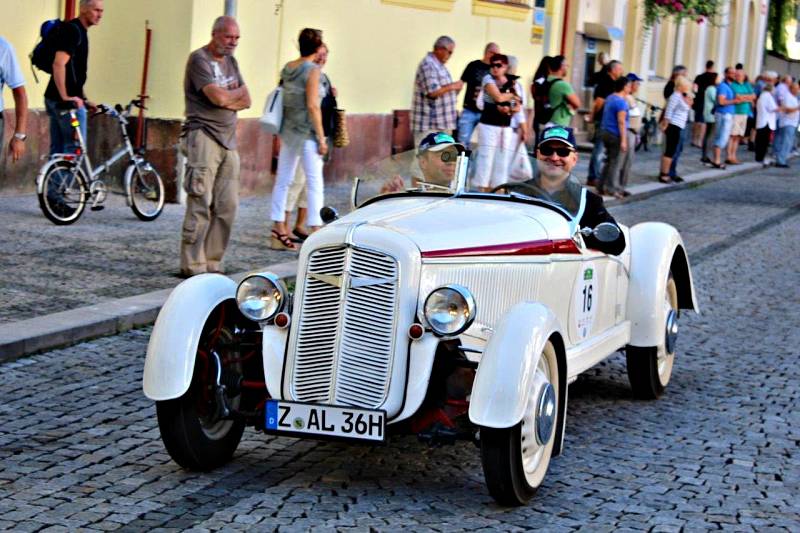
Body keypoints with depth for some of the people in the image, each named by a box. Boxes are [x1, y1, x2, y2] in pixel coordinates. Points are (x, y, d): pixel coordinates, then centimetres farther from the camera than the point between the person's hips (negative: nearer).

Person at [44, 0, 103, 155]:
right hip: (68, 101, -10)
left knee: (58, 150, 10)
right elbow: (59, 64, -25)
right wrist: (65, 97, -26)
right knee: (76, 148, -8)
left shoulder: (79, 31, 18)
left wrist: (83, 98, 26)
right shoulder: (73, 30, -14)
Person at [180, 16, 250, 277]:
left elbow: (246, 101, 12)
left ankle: (212, 262, 9)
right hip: (203, 136, -8)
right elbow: (219, 98, -16)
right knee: (200, 204, -11)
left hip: (228, 140, 8)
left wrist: (226, 98, -7)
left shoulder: (230, 61, 20)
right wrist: (237, 91, 4)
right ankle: (192, 265, -9)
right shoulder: (199, 59, -6)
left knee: (227, 206, 4)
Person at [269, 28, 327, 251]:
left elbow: (282, 100, 13)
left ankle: (278, 232, 15)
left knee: (282, 180, 10)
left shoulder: (287, 68, 8)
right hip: (307, 132, -8)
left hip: (287, 130, 8)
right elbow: (312, 106, -16)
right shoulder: (312, 70, -13)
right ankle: (315, 231, -6)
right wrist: (321, 137, -12)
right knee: (314, 182, -3)